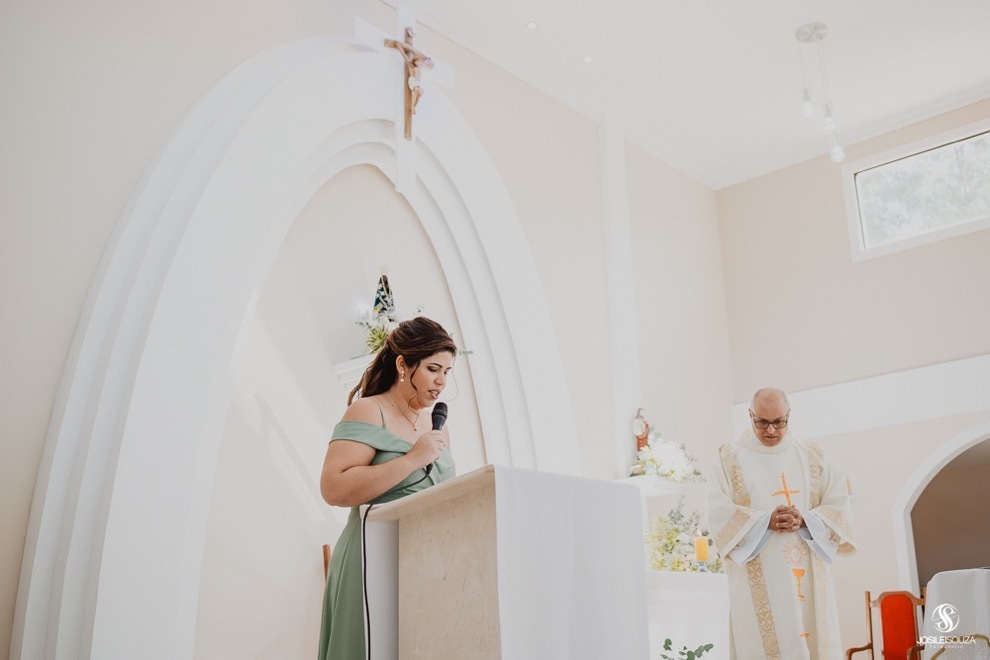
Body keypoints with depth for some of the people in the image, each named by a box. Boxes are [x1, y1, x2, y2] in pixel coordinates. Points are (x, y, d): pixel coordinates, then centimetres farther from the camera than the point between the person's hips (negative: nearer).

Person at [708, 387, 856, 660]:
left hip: (808, 578, 3)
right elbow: (719, 514, -6)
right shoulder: (729, 459, 4)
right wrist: (765, 521, -19)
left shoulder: (812, 457, 12)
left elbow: (839, 507, 5)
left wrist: (804, 521, -14)